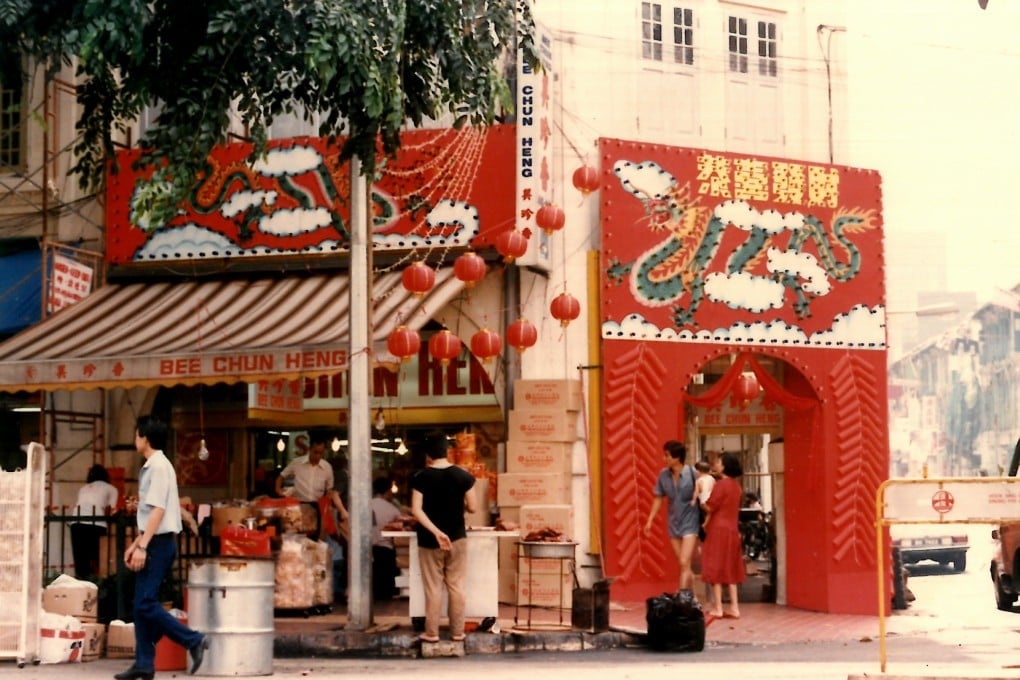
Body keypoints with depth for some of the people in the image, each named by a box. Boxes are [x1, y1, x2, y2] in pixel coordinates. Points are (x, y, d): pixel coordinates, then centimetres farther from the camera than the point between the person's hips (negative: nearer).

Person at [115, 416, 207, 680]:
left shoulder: (159, 466, -14)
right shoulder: (150, 467, 16)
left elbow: (158, 510, -20)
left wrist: (143, 546, -22)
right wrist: (135, 544, 21)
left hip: (159, 542, -10)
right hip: (152, 542, 10)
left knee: (146, 604, -12)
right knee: (142, 604, 8)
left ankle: (193, 640, -9)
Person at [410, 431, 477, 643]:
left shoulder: (420, 477, -9)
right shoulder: (463, 476, -6)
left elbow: (416, 510, -16)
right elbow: (473, 507, -3)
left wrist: (436, 532, -17)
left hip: (429, 540, -1)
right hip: (457, 538, 1)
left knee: (433, 587, 6)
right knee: (456, 586, 9)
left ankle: (432, 632, 10)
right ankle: (457, 631, 12)